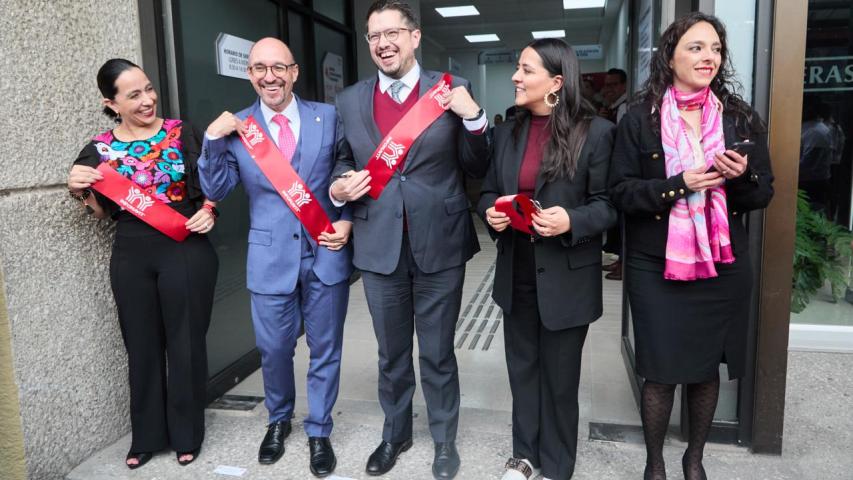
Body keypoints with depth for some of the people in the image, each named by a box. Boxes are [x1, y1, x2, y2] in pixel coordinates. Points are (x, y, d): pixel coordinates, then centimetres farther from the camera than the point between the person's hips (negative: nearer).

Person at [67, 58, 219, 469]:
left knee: (186, 342, 8)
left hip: (186, 252, -2)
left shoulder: (182, 133, -2)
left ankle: (187, 434, 25)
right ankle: (147, 435, 30)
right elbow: (104, 211, 11)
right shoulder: (100, 150, 3)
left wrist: (209, 211, -11)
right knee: (142, 346, 13)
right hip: (132, 257, 2)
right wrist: (79, 191, -7)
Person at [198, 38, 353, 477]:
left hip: (326, 253, 0)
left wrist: (348, 220, -8)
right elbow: (215, 191, 0)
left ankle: (319, 431, 32)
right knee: (274, 350, 13)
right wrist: (213, 143, -14)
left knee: (325, 349, 11)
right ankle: (278, 420, 41)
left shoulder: (329, 116, 0)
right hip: (271, 257, 1)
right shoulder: (236, 128, 2)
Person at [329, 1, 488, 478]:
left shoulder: (451, 90, -4)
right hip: (379, 247, 3)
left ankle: (445, 440, 35)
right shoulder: (350, 100, 5)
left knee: (439, 354, 12)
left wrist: (474, 117, -18)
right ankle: (395, 434, 41)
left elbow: (478, 169, -2)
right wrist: (338, 187, -7)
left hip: (440, 245, -2)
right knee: (391, 355, 19)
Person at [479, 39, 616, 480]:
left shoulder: (596, 131, -10)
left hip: (566, 277, -5)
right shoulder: (507, 132, 7)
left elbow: (608, 204, -8)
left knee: (559, 375, 10)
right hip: (517, 273, 5)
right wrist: (490, 212, -10)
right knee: (522, 368, 18)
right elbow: (488, 192, 12)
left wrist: (571, 221, -26)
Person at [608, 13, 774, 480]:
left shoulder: (742, 118, 4)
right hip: (656, 268, -2)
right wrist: (679, 184, -21)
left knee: (707, 367, 13)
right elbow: (621, 192, -7)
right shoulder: (639, 119, -3)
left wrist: (742, 177, -14)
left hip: (723, 266, 3)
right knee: (660, 371, 4)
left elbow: (764, 192, 7)